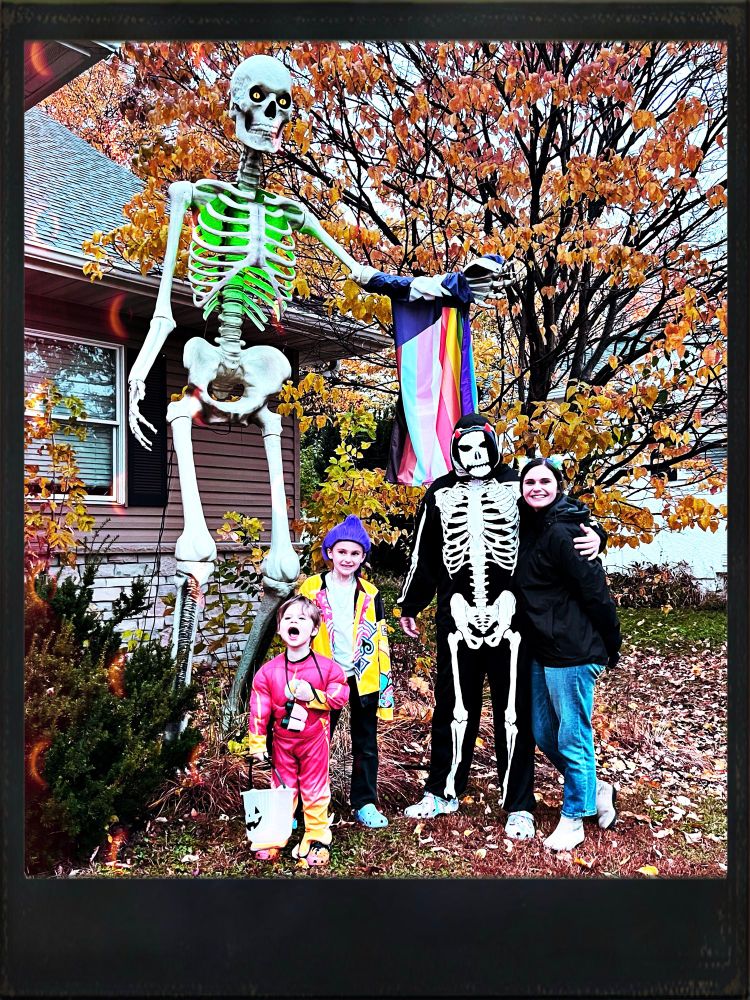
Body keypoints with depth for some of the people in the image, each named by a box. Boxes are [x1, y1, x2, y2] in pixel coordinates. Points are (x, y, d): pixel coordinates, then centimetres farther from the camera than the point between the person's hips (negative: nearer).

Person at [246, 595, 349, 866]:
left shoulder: (326, 667, -13)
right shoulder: (268, 671, -9)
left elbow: (339, 697, -12)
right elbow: (258, 709, -5)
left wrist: (313, 695, -25)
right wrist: (257, 743, -5)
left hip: (314, 739, -1)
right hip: (282, 740, 2)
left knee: (315, 790, 9)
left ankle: (317, 838, 23)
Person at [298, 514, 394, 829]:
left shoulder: (369, 594, 5)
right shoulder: (311, 589, -1)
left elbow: (381, 640, 7)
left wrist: (386, 683, 3)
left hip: (364, 679, 2)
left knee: (366, 744, 10)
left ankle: (365, 803, 22)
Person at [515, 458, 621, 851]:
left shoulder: (563, 532, -18)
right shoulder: (530, 528, 9)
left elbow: (595, 592, -18)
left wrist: (611, 645, -10)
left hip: (572, 652, -9)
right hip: (541, 651, 10)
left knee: (572, 737, 5)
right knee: (542, 733, 18)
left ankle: (574, 817, 22)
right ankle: (596, 789, 37)